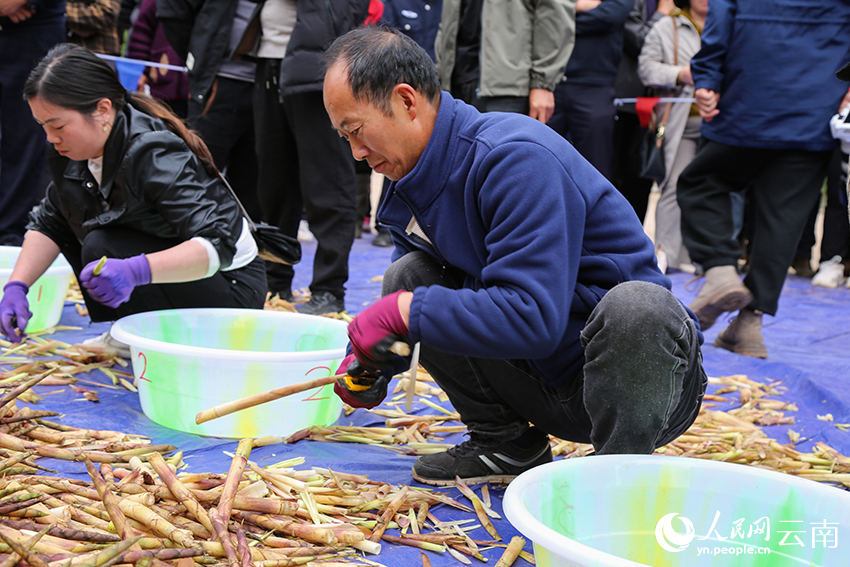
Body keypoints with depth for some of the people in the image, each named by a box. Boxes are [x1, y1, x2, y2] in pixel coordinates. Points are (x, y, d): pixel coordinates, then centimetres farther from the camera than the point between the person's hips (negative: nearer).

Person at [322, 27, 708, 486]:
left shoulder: (516, 158, -23)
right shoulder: (412, 183, 4)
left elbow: (533, 317, -32)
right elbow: (405, 302, 14)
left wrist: (406, 310, -24)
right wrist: (369, 361, -6)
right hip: (545, 382, 7)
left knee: (635, 304, -41)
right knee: (407, 275, -2)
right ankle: (504, 443, 6)